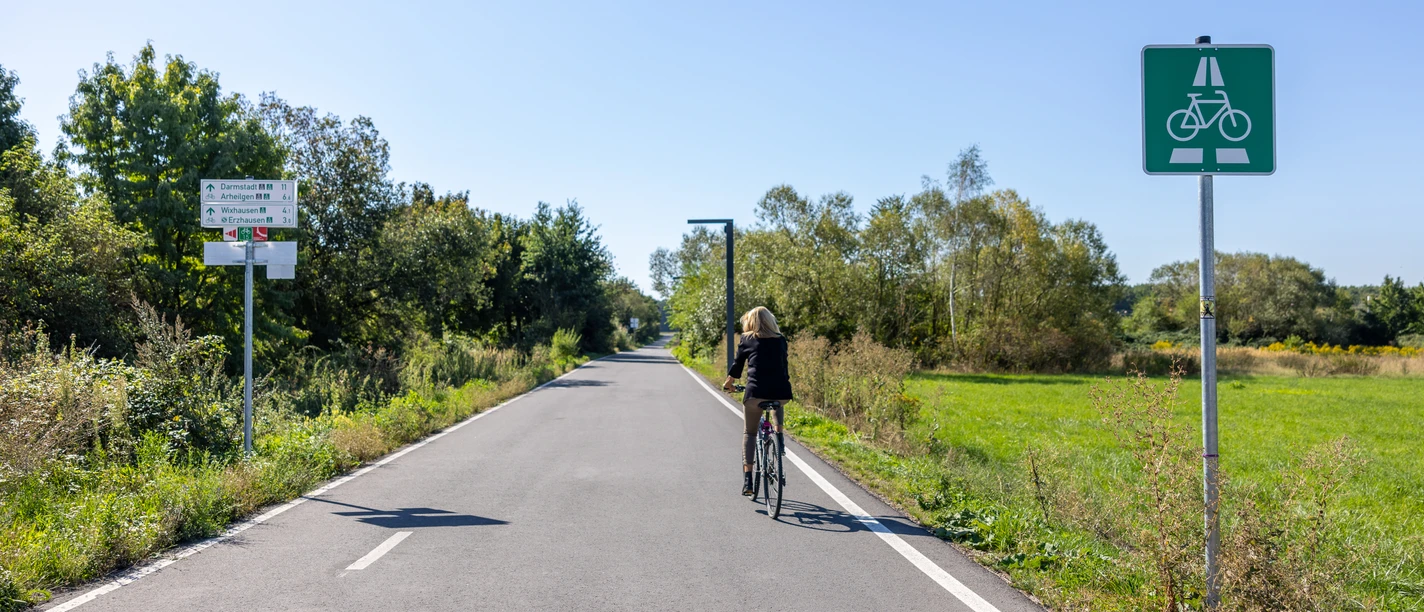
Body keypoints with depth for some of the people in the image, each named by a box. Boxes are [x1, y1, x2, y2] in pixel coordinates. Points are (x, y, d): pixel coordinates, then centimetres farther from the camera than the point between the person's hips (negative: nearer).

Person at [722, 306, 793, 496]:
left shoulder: (747, 340, 12)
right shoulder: (780, 340, 18)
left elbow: (737, 365, 18)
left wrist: (728, 384, 34)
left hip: (755, 391, -2)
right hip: (781, 392, 2)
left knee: (749, 433, 12)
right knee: (778, 404, 39)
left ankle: (747, 477, 1)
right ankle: (779, 434, 17)